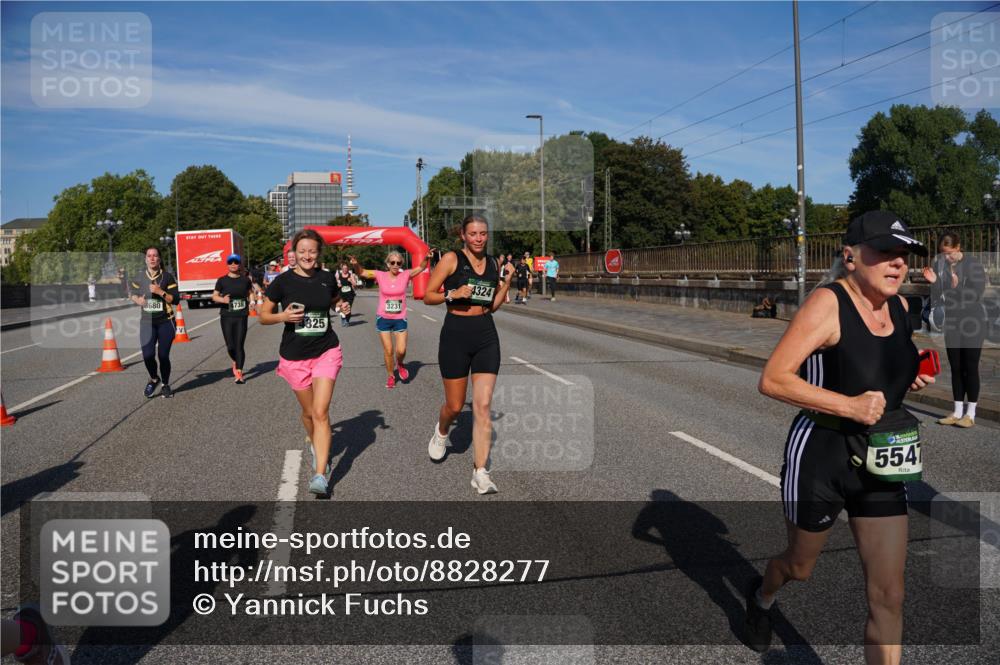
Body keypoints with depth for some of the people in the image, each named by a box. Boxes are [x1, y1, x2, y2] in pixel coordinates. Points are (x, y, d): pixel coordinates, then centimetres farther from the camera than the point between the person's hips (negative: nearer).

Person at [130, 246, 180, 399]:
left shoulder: (167, 277, -4)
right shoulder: (140, 277, 5)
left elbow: (176, 299, -6)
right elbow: (133, 294, 19)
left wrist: (160, 291, -19)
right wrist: (137, 300, -3)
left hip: (166, 322, -2)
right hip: (147, 322, 2)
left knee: (163, 355, 3)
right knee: (148, 355, -10)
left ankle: (165, 385, 24)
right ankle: (154, 379, 20)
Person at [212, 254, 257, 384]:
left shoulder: (245, 279, 5)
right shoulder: (222, 280, 2)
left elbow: (250, 292, 21)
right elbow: (214, 296, 1)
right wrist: (222, 299, -19)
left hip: (241, 316, 0)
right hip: (226, 317, 0)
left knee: (239, 345, -5)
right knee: (230, 346, 1)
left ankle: (239, 373, -2)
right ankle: (235, 362, 35)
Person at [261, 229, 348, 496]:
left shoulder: (327, 279, 0)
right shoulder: (283, 281, -5)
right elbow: (264, 316, 1)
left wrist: (344, 307, 1)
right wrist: (283, 316, -18)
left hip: (326, 352, 0)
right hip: (295, 356, 0)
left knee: (321, 413, -11)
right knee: (309, 412, 14)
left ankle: (320, 475, -12)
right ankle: (314, 443, 47)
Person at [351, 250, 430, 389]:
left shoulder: (405, 275, -5)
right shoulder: (380, 275, -5)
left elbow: (421, 267, -7)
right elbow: (361, 272, -4)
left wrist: (427, 258, -26)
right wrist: (355, 264, -25)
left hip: (400, 319, 0)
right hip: (383, 319, 0)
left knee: (401, 350, -6)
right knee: (388, 350, 4)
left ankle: (400, 365, 29)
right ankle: (391, 376, 24)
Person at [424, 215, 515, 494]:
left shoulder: (493, 263, 9)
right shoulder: (452, 259, -5)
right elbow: (427, 296, -4)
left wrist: (507, 282, 2)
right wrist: (453, 294, -20)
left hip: (486, 337, 3)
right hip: (455, 335, -3)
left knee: (483, 406, -4)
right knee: (455, 406, 8)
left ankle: (480, 471, 1)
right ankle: (441, 432, 44)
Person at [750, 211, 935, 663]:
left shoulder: (899, 307, 4)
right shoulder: (828, 302, -17)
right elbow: (772, 380, -23)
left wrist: (910, 376, 2)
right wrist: (849, 406, -27)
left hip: (879, 460, 5)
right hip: (819, 455, -5)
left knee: (888, 596, 2)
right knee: (799, 567, 20)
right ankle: (761, 597, 55)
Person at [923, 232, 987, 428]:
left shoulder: (973, 265, -10)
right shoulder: (939, 265, 2)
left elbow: (976, 294, -15)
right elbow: (936, 298, 0)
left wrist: (957, 287, -27)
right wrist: (934, 282, -17)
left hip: (972, 324, -5)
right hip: (951, 325, 5)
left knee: (970, 368, 0)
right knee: (956, 368, 10)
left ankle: (970, 414, 7)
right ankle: (957, 412, 18)